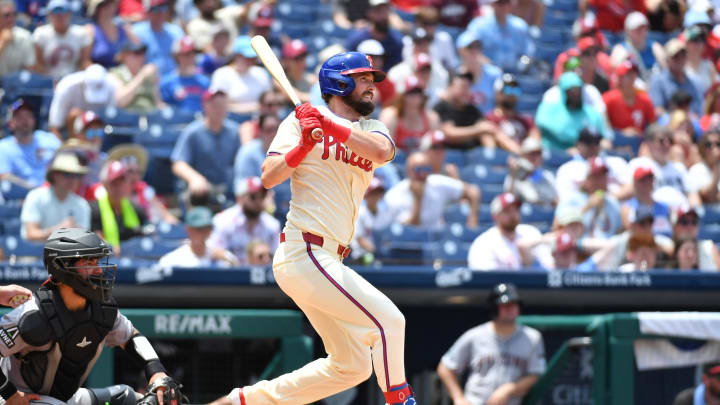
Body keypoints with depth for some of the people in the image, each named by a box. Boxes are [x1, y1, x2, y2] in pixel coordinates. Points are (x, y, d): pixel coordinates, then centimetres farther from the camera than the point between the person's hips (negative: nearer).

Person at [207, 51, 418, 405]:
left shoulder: (371, 130, 16)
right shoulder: (302, 121, 1)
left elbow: (381, 151, -10)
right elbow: (268, 178, -10)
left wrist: (332, 128, -21)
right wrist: (304, 146, -23)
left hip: (327, 262, 8)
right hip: (304, 252, -8)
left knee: (351, 366, 11)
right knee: (388, 319, -16)